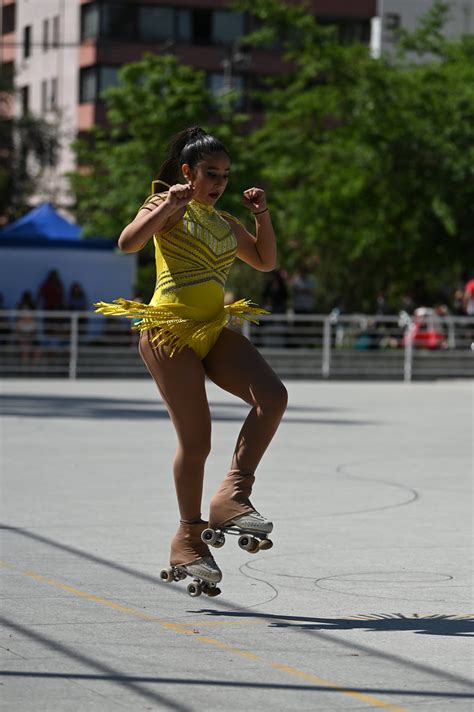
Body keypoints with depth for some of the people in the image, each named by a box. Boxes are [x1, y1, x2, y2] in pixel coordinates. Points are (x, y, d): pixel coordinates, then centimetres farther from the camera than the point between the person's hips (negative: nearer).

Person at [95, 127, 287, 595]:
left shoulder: (223, 222, 20)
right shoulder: (167, 207, 0)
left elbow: (265, 261, 25)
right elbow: (128, 243, -16)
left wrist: (262, 216, 12)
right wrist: (167, 206, -23)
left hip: (214, 330, 6)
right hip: (170, 332, -6)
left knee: (272, 396, -18)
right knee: (196, 441, -8)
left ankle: (231, 495, -13)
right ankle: (188, 537, 8)